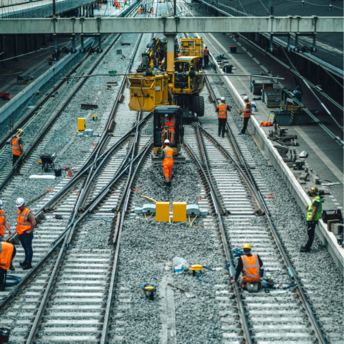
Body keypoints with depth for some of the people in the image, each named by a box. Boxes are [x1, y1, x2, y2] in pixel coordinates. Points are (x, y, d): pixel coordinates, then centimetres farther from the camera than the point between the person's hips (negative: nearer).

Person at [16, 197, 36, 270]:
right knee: (25, 248, 20)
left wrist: (30, 230, -20)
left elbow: (34, 222, -26)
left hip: (26, 234, -8)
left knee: (28, 249, -1)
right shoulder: (19, 211, 8)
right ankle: (26, 261, 31)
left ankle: (29, 264, 2)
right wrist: (18, 230, 17)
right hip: (21, 234, 8)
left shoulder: (28, 212, -19)